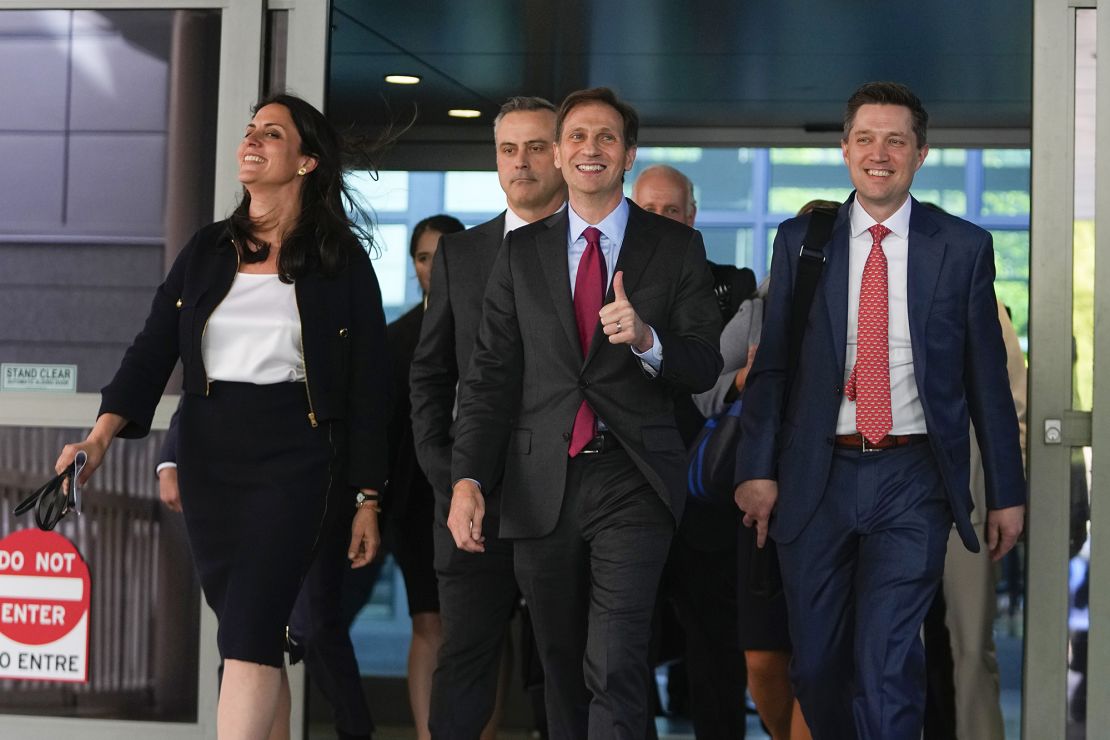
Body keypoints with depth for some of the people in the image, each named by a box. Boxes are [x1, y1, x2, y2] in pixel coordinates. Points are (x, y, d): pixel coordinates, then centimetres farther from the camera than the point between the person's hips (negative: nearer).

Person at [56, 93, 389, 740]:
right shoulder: (208, 250, 10)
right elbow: (154, 348, 4)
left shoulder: (342, 262, -1)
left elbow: (369, 387, 0)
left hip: (296, 458, -5)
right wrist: (103, 434, -12)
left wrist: (367, 500, -2)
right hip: (209, 456, 5)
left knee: (247, 633, -16)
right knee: (253, 635, 9)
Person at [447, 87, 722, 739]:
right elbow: (491, 374, 6)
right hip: (542, 486, 3)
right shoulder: (521, 252, 11)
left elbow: (704, 368, 1)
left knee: (615, 670, -14)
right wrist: (468, 479, -6)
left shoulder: (676, 246, 5)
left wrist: (646, 340, -20)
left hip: (632, 483, -3)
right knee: (561, 670, 11)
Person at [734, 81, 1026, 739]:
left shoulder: (964, 247, 2)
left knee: (886, 660, -13)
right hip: (818, 478, 2)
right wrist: (758, 469, -4)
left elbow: (987, 376, 4)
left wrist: (1007, 492, 5)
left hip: (912, 481, -2)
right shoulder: (801, 241, 6)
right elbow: (771, 364, 5)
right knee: (817, 666, 8)